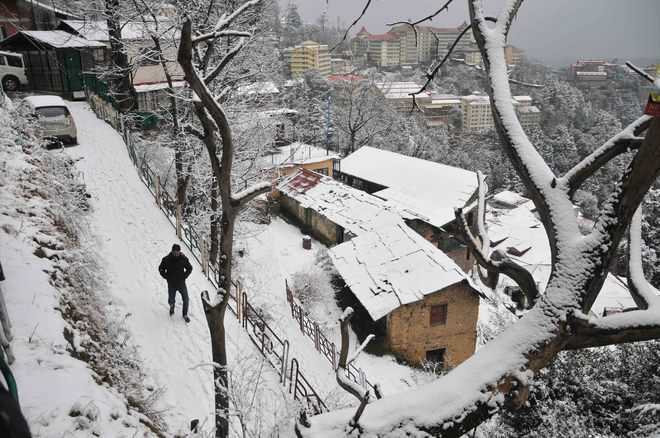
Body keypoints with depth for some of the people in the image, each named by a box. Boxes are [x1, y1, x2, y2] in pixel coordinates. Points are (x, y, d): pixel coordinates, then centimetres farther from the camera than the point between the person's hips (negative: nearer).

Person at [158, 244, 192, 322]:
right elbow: (161, 269, 4)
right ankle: (172, 307, 48)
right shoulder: (166, 259, -12)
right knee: (171, 300, 12)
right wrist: (166, 277, -4)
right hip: (171, 284, 0)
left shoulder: (183, 259, -9)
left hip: (181, 283, 1)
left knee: (185, 299, 1)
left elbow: (190, 268, 7)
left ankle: (185, 315, 21)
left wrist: (184, 276, -2)